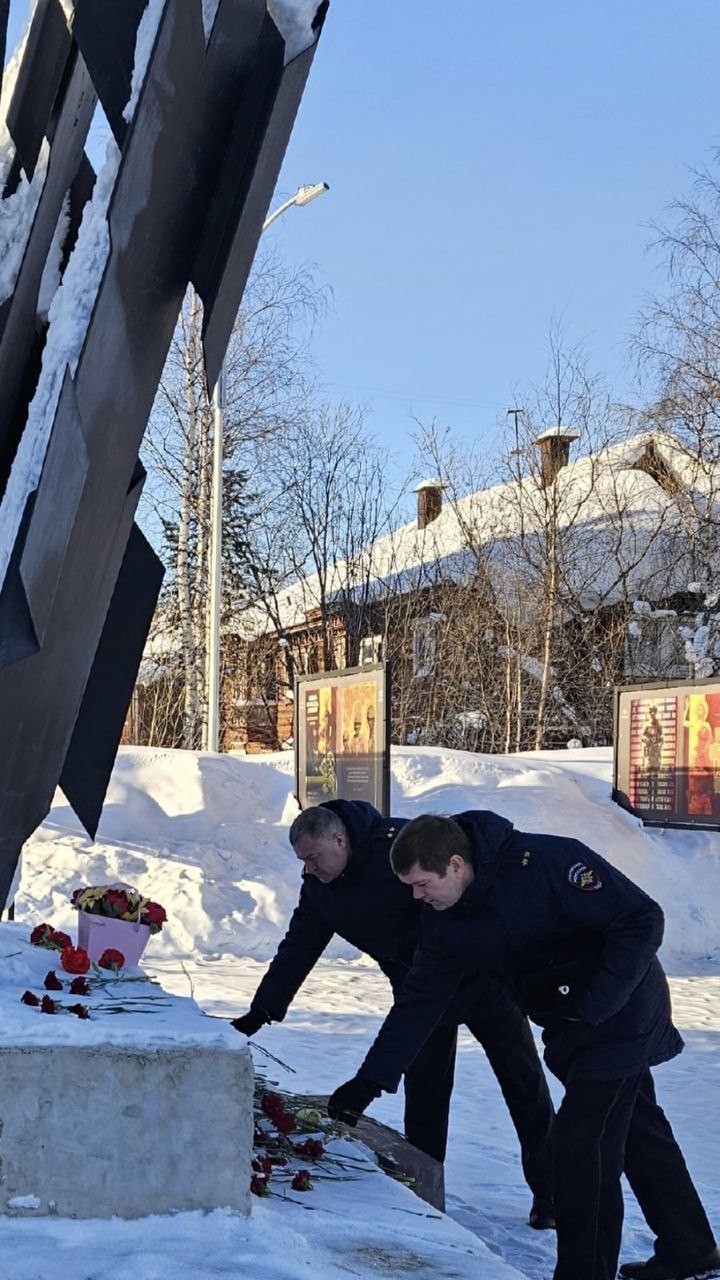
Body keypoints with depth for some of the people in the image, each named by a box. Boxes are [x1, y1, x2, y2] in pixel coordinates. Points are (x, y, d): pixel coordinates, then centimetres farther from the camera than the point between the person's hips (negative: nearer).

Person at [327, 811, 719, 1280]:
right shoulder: (446, 923, -7)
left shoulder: (547, 862, -30)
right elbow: (418, 1001, -1)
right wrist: (369, 1082, -5)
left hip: (622, 1010, -8)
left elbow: (642, 919, -27)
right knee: (639, 1132, 20)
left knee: (581, 1142, -10)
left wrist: (592, 1004, -29)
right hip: (572, 1030, 8)